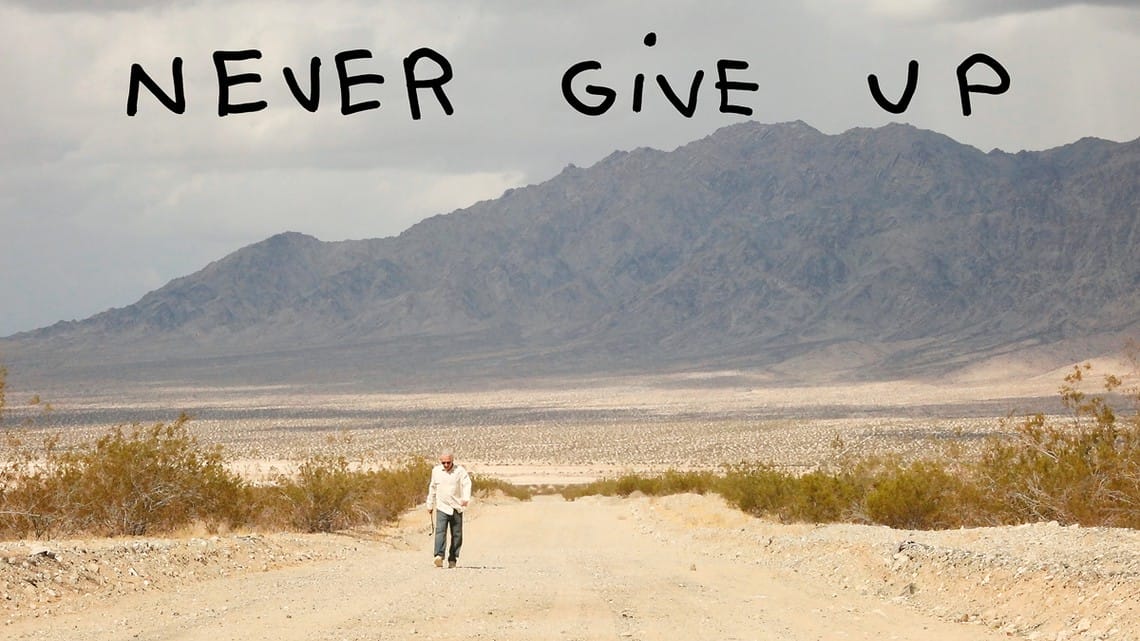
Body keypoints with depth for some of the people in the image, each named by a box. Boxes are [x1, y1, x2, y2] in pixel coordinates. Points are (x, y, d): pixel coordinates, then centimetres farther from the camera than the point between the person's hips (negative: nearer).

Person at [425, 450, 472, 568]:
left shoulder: (460, 471, -2)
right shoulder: (436, 471, 7)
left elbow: (467, 484, -15)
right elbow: (432, 488, 19)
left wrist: (466, 498, -33)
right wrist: (430, 504, 24)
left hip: (457, 509, 0)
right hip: (442, 508, 0)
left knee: (457, 535, 4)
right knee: (440, 531, -18)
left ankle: (452, 559, 14)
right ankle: (439, 556, -30)